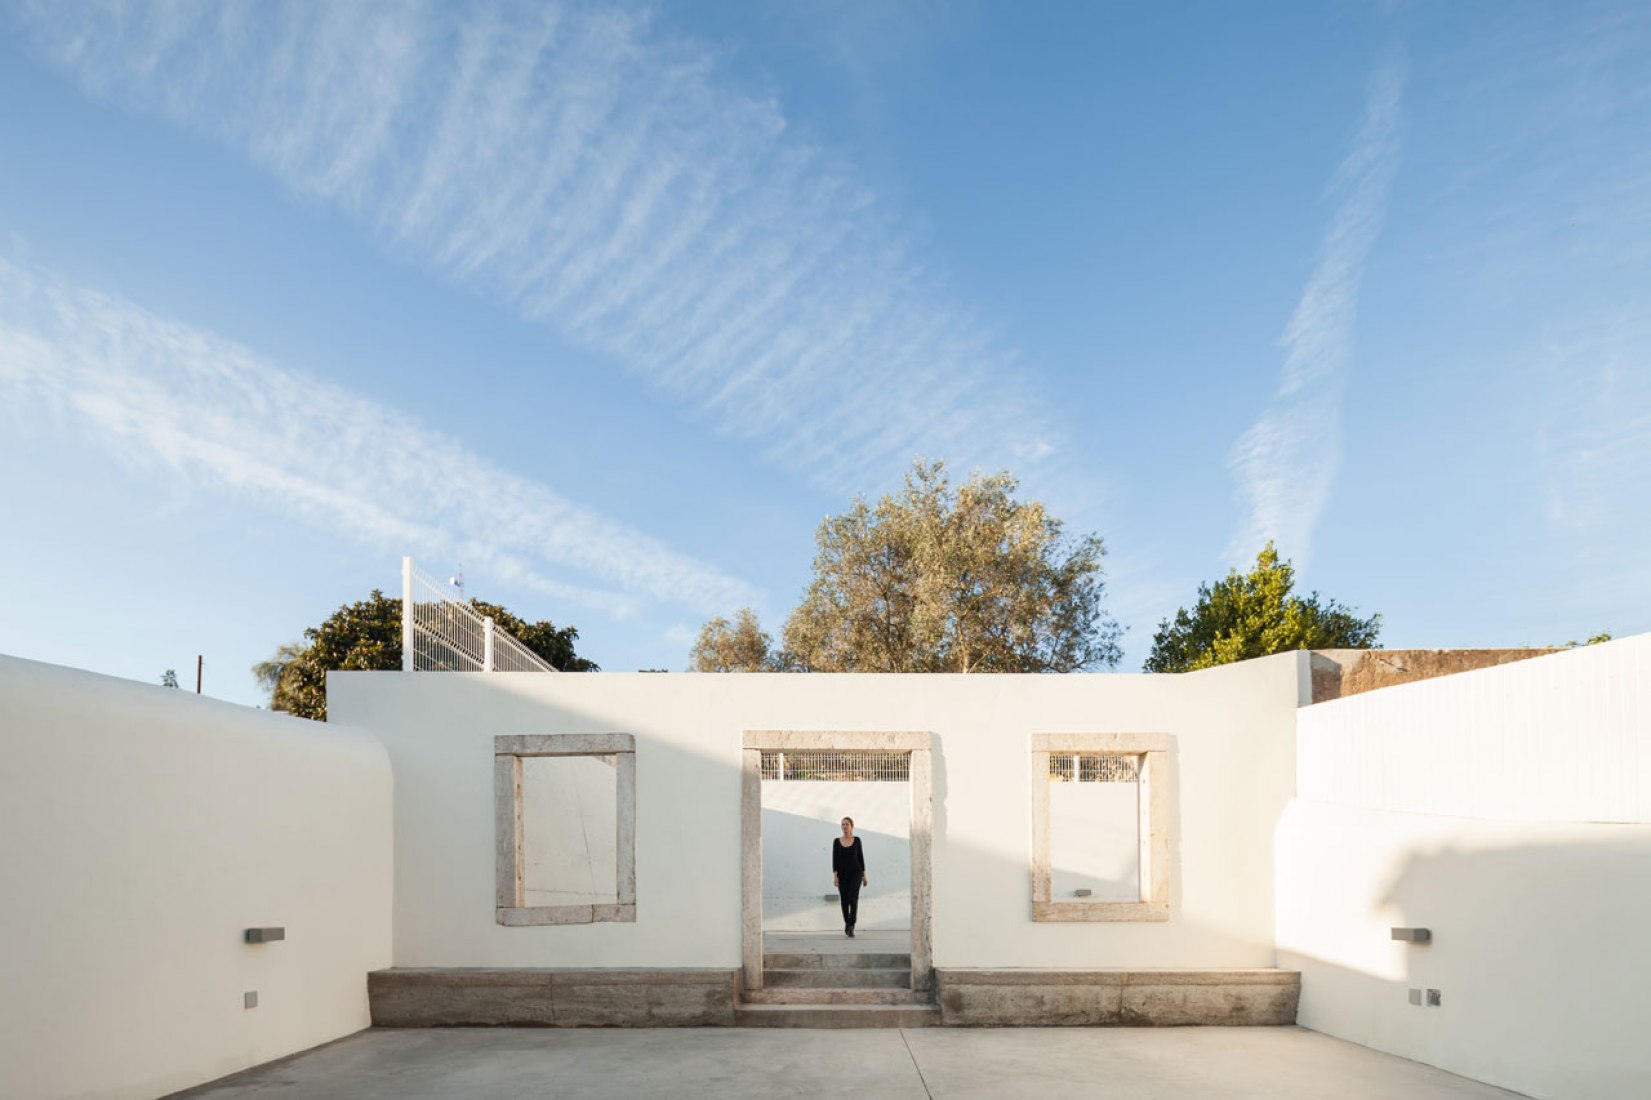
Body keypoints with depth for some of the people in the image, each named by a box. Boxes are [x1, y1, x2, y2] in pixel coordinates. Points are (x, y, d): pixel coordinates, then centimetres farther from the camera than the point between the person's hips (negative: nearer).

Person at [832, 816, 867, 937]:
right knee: (844, 900, 9)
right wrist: (835, 875, -13)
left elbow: (861, 857, 4)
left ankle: (851, 927, -20)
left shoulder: (856, 840, 1)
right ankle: (847, 924, 32)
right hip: (842, 874, 2)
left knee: (853, 899, -18)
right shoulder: (836, 841, 2)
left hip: (855, 873, -2)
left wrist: (864, 875, 3)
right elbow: (834, 859, -2)